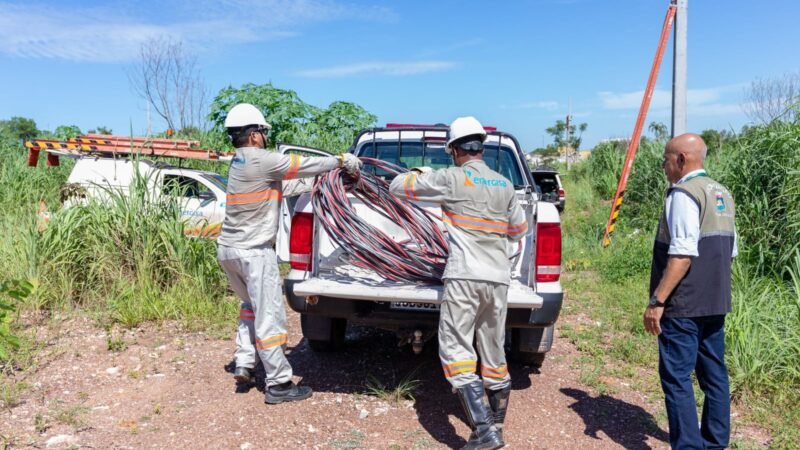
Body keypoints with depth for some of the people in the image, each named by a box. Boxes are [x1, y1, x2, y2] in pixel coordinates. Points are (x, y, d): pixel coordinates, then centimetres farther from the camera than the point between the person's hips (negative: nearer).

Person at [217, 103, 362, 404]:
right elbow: (303, 165, -11)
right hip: (254, 252, -9)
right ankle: (279, 385, 8)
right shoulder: (259, 160, -16)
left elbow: (284, 186, 14)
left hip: (229, 249, 10)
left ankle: (244, 363, 24)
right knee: (269, 317, -1)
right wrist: (342, 161, 1)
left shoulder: (241, 163, 13)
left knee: (252, 304, 27)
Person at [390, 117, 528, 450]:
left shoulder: (451, 179, -3)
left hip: (465, 278, -6)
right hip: (499, 279, 6)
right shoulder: (505, 185, 13)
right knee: (494, 355, 16)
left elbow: (397, 186, 5)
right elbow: (518, 231, 25)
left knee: (455, 352, -2)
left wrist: (419, 173, 25)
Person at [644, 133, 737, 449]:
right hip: (716, 303, 9)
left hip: (684, 305, -9)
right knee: (714, 375, 16)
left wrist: (657, 300, -21)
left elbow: (682, 254, -23)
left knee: (676, 377, -2)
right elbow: (729, 251, 18)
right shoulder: (722, 195, 13)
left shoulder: (684, 194, -15)